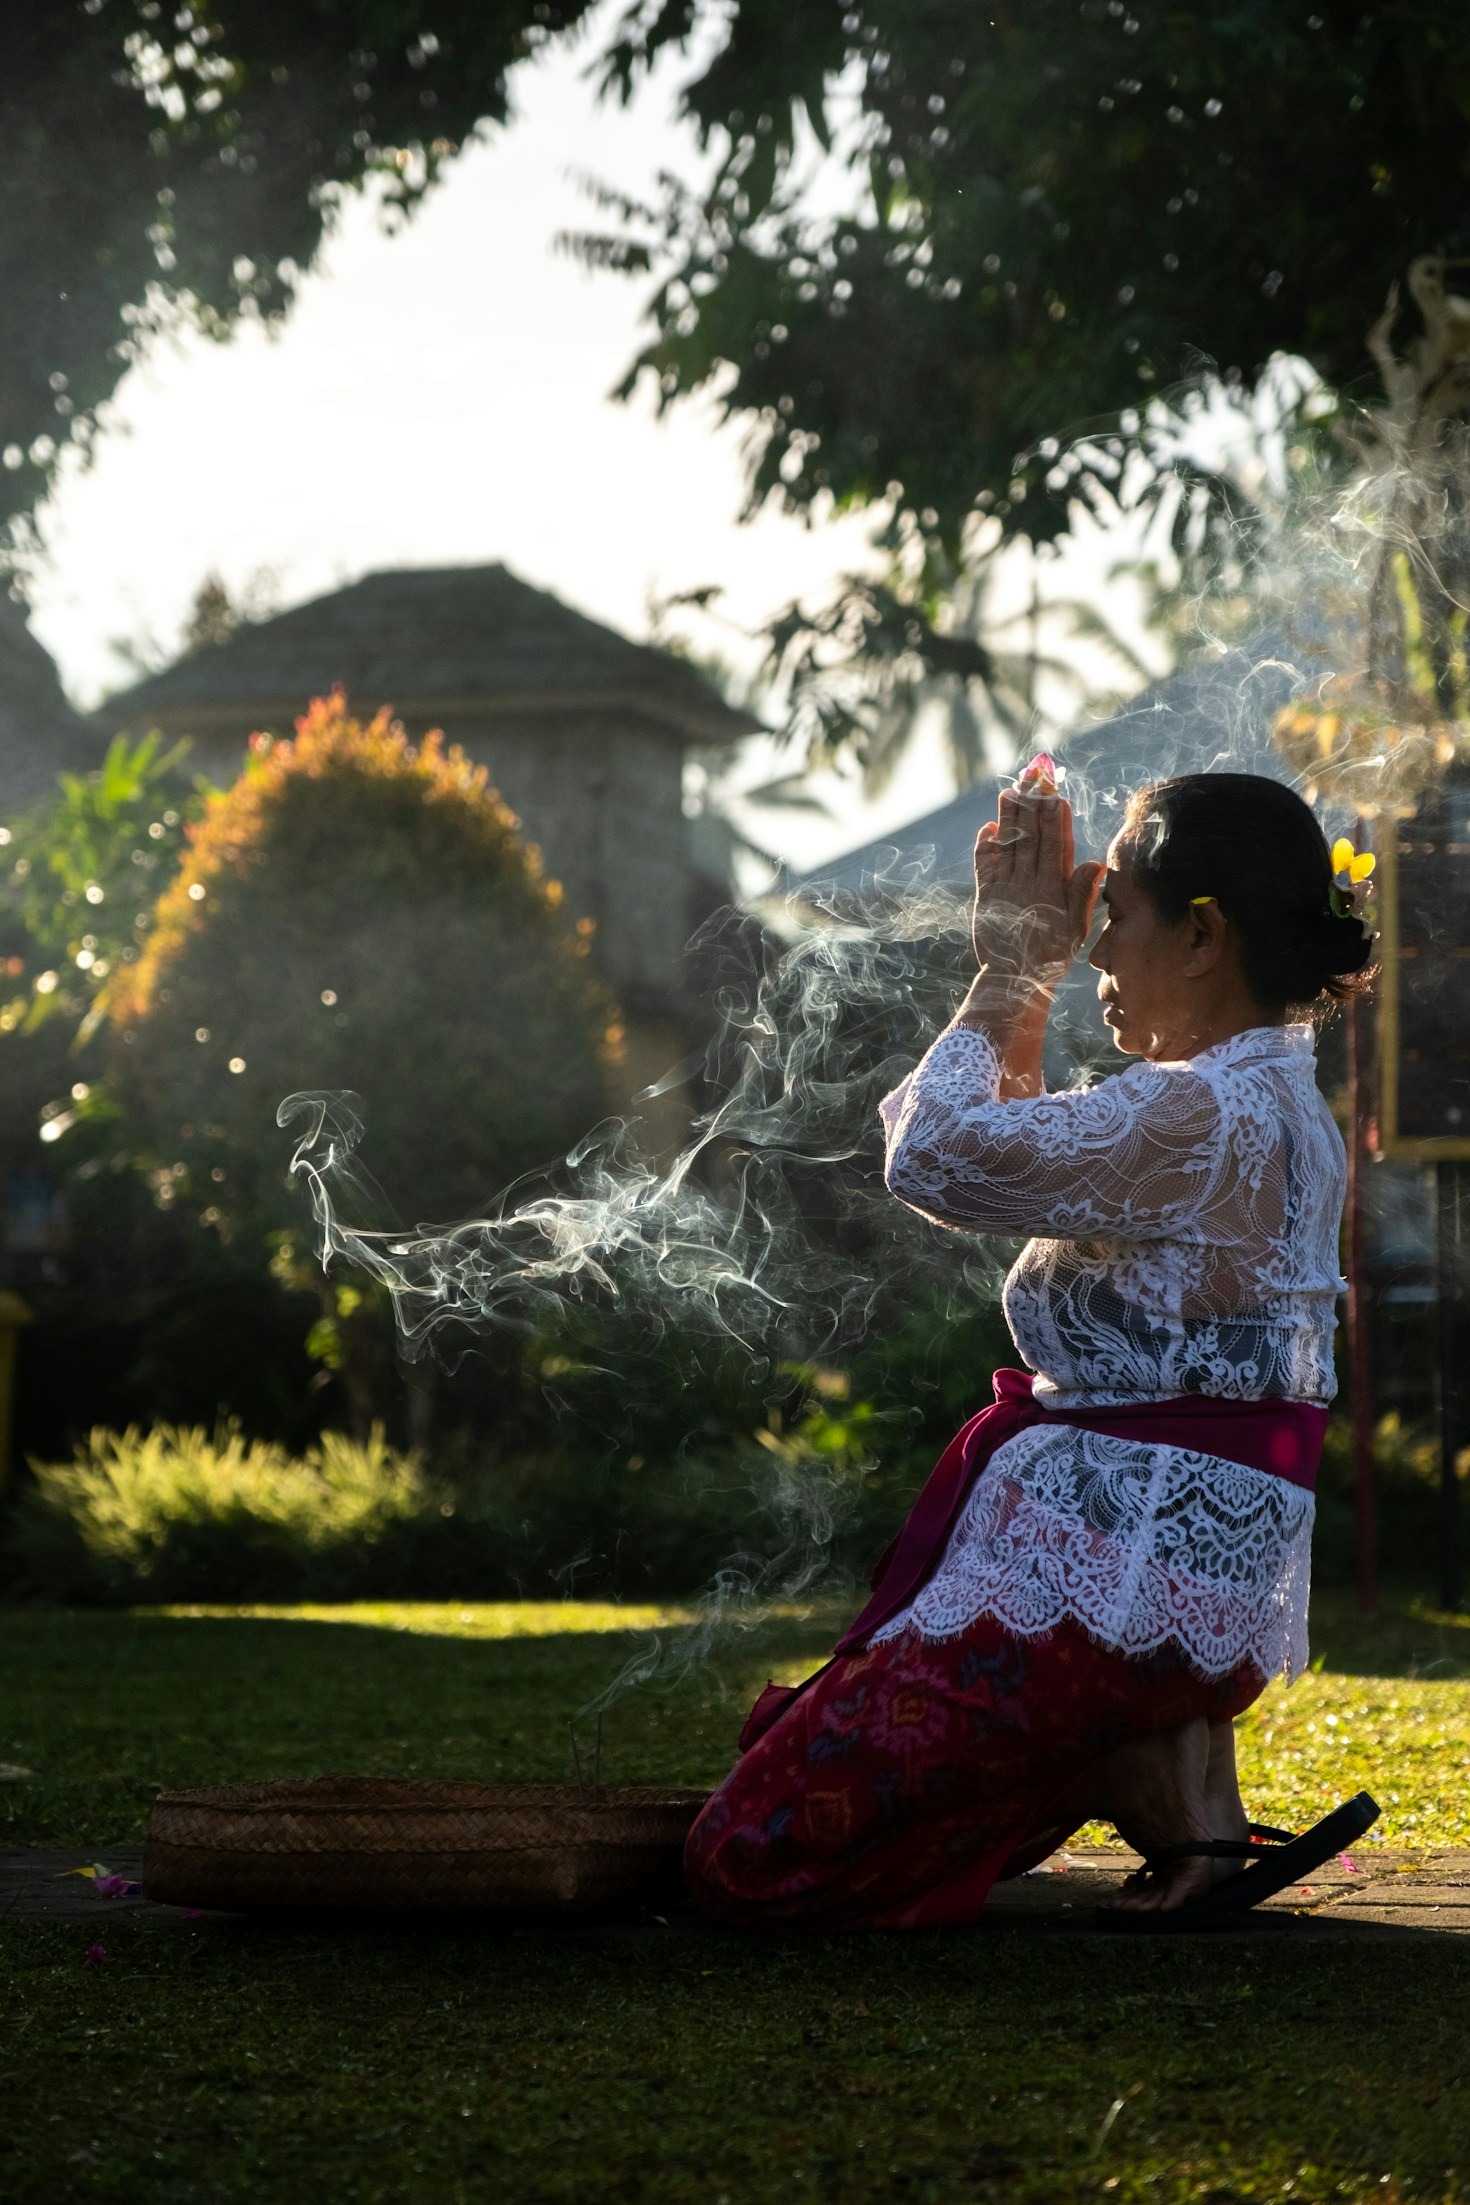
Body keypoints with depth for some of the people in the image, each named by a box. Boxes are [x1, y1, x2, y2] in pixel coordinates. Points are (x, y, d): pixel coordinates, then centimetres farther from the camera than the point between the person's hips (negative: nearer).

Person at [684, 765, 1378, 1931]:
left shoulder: (1203, 1114, -19)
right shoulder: (1281, 1108, 14)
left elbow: (940, 1157, -16)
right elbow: (1040, 1163, 26)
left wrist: (1011, 968, -4)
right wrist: (1025, 978, 20)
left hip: (1110, 1566, -11)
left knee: (746, 1859, -8)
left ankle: (1161, 1794, -6)